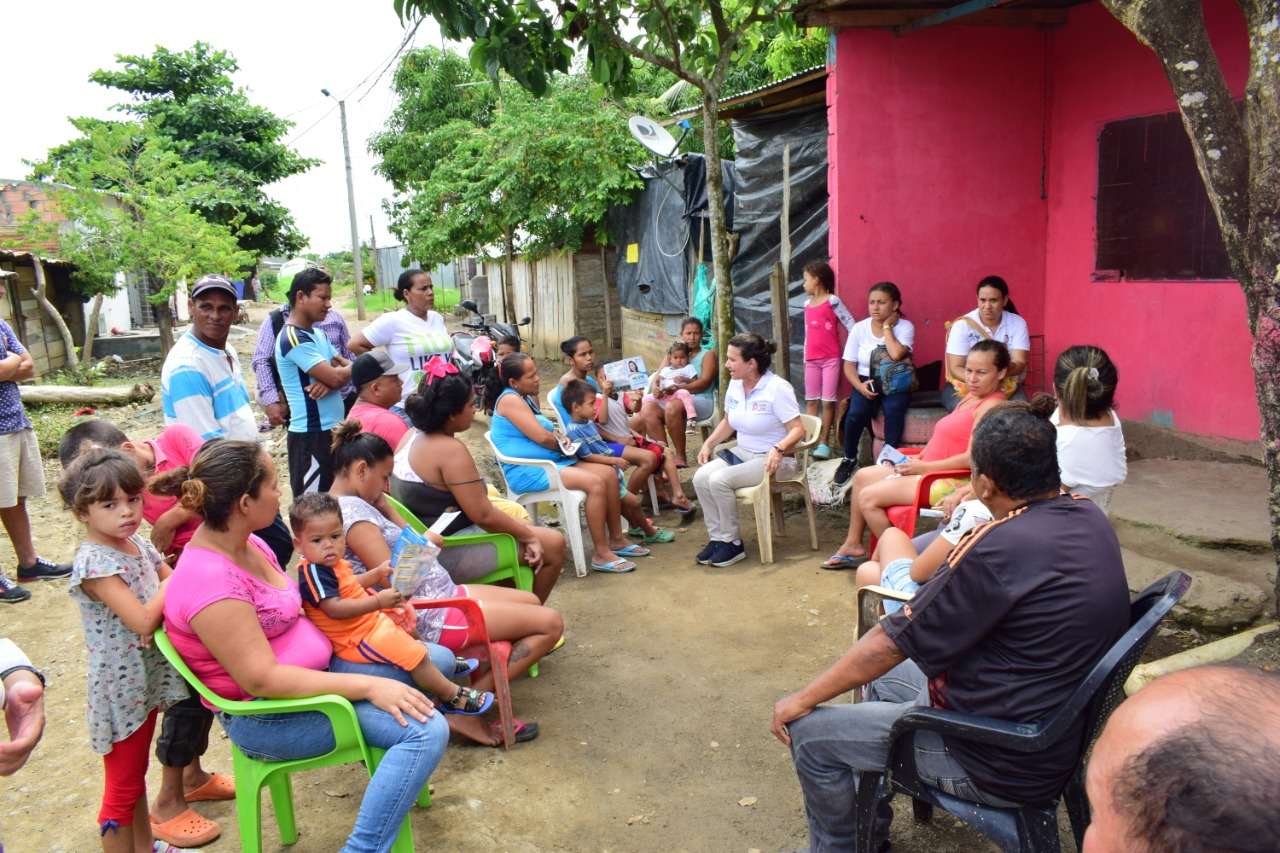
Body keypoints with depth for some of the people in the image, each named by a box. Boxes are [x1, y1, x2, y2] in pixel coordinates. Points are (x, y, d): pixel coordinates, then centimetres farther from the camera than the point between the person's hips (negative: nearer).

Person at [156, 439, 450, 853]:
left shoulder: (244, 541, 1)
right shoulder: (209, 580, -28)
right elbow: (262, 680, -29)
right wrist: (367, 685, -28)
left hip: (313, 669, 10)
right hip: (266, 716, -10)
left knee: (435, 660, 16)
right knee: (426, 732, -25)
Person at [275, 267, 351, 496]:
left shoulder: (317, 334, 13)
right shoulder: (293, 339, -16)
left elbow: (345, 367, 8)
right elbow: (336, 377, -22)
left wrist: (329, 383, -14)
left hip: (331, 430, 9)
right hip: (311, 435, -9)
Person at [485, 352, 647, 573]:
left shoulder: (527, 397, 15)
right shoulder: (510, 400, -16)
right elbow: (541, 437, -22)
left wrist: (558, 436, -3)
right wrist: (562, 443, -1)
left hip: (550, 461, 10)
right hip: (528, 471, -10)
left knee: (608, 473, 0)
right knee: (595, 484, -24)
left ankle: (616, 539, 9)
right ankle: (601, 554, -18)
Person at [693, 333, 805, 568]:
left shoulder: (777, 388, -17)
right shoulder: (735, 385, 4)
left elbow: (797, 430, -19)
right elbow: (728, 422, 18)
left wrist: (779, 449, -37)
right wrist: (709, 444, 4)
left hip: (772, 459, -7)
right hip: (742, 452, 7)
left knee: (719, 480, -26)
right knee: (701, 478, -16)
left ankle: (732, 543, -10)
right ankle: (717, 537, -5)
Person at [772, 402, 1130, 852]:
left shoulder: (999, 549, -30)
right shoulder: (1091, 517, -4)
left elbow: (890, 644, -20)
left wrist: (803, 699, -9)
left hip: (1007, 765, -9)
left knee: (810, 733, 1)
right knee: (882, 678, 26)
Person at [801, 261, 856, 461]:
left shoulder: (832, 301, -8)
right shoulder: (807, 305, 11)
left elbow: (850, 324, -10)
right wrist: (805, 358, 14)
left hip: (831, 359, -6)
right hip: (812, 360, 6)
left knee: (828, 401, -2)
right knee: (811, 401, 7)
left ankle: (824, 442, 2)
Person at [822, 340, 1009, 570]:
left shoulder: (991, 406, -17)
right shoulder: (969, 398, 13)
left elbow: (971, 458, -25)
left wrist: (923, 467, -19)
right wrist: (920, 458, 4)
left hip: (949, 482, -11)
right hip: (929, 469, 11)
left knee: (868, 497, -15)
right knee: (862, 476, 14)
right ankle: (853, 545, 18)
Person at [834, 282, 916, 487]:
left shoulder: (905, 327, -5)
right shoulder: (859, 328, 1)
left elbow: (896, 354, -25)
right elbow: (849, 365, 2)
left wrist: (887, 327, -13)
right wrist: (860, 386, -17)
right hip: (866, 381, 2)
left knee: (893, 409, -34)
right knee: (856, 413, -27)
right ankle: (849, 459, -1)